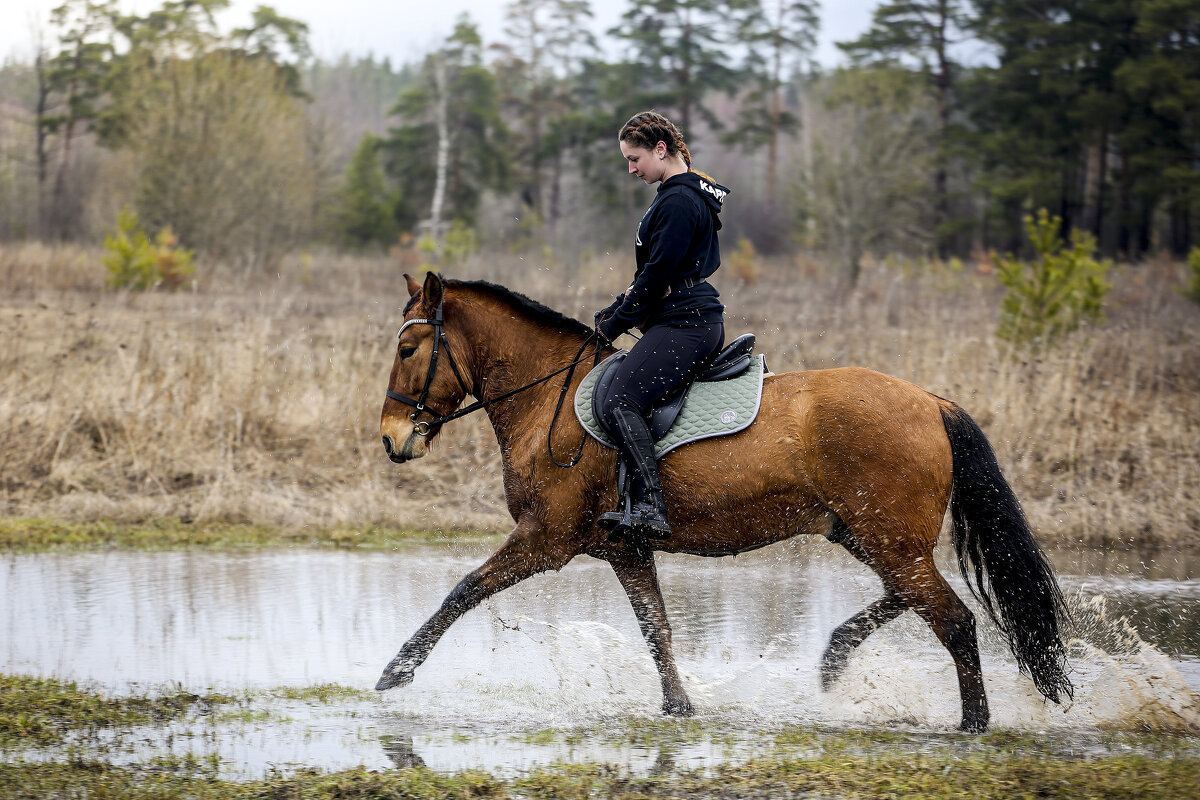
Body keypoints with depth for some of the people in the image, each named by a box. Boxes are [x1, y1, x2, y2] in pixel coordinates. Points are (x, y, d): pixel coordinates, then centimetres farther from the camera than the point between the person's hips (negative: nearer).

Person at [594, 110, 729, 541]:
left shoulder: (678, 202, -15)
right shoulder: (682, 194, 19)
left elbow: (659, 275, -17)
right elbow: (651, 271, 24)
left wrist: (615, 325, -7)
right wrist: (615, 310, 14)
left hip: (684, 323, -12)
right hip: (698, 321, 12)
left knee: (619, 403, -23)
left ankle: (650, 509, -35)